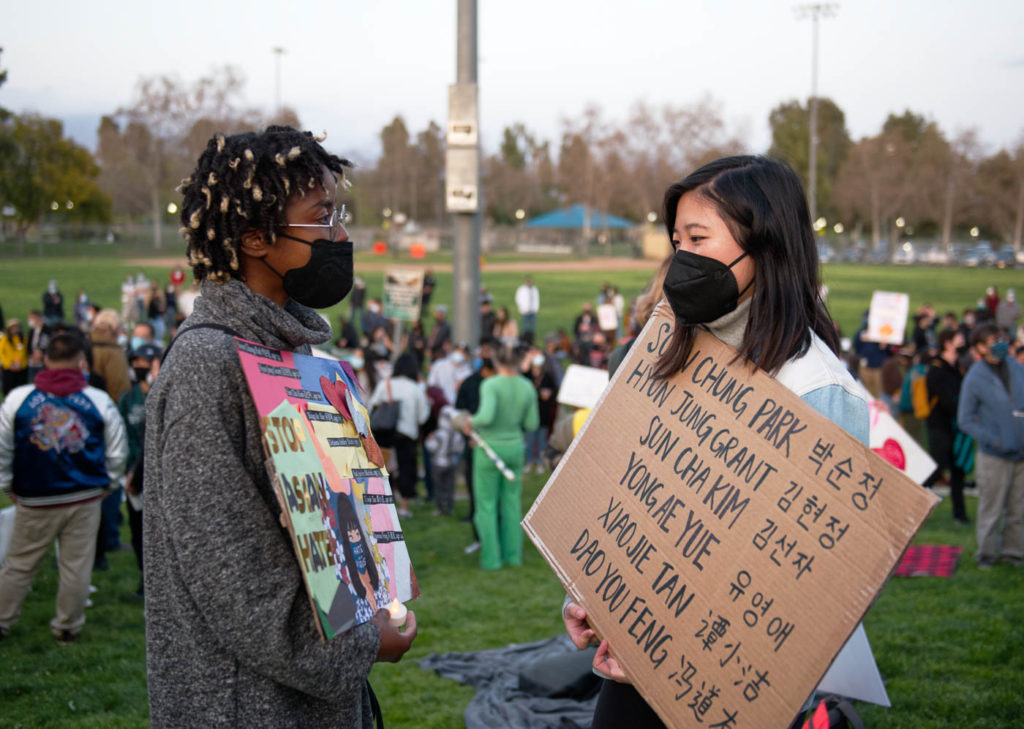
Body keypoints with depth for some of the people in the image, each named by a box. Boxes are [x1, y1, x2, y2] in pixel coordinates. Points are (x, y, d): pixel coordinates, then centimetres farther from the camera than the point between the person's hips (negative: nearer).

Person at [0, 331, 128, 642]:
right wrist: (103, 485, 17)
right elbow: (117, 455, 3)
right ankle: (67, 626, 19)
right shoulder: (100, 401, -3)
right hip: (85, 500, 0)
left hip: (35, 501, 0)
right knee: (76, 566, 10)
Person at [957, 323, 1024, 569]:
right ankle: (987, 553, 19)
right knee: (991, 508, 2)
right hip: (994, 456, -4)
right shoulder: (975, 379, -9)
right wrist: (993, 440, -14)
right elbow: (965, 421, -6)